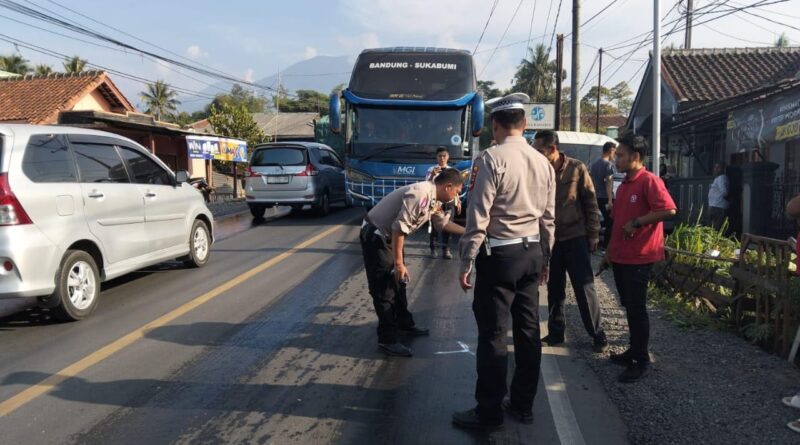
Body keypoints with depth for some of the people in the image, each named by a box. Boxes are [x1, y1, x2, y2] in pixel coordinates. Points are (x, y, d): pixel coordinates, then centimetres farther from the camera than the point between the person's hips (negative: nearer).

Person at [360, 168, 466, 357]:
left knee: (398, 283, 19)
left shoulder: (431, 199, 4)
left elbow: (442, 222, 20)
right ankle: (387, 340, 4)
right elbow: (400, 227, -29)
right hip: (375, 237, -10)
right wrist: (398, 262, -24)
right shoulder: (420, 194, -26)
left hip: (388, 236, 10)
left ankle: (404, 324, 35)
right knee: (384, 289, -5)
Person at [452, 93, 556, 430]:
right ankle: (523, 404, 25)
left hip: (499, 254, -7)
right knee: (528, 330, 13)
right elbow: (548, 217, 12)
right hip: (532, 252, 7)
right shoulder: (543, 162, 8)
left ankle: (489, 412, 10)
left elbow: (478, 215, -15)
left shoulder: (491, 158, -13)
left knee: (492, 334, 0)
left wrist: (467, 261, -9)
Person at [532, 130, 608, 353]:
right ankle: (555, 332, 23)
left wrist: (593, 235, -6)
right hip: (550, 239, 3)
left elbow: (591, 203, -4)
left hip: (575, 238, -3)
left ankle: (598, 334, 14)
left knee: (584, 287, 1)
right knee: (554, 288, 11)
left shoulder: (577, 169, -8)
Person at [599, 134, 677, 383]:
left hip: (639, 258, -8)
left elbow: (669, 210, -26)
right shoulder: (623, 186, 14)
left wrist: (637, 222, -20)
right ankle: (634, 351, 28)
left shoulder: (649, 181, -12)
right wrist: (609, 253, 18)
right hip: (620, 257, 8)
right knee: (628, 306, 16)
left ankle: (642, 362, 9)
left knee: (637, 309, -2)